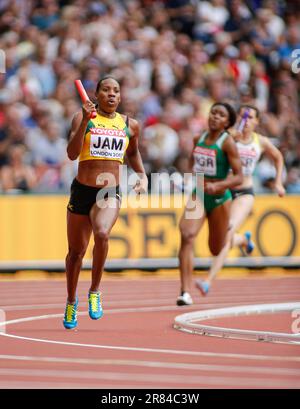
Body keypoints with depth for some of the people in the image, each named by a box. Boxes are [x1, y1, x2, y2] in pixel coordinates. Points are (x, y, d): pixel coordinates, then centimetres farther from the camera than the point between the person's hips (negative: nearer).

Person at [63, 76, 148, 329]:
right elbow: (72, 154, -15)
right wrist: (85, 122, -24)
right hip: (82, 191, 0)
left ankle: (95, 291, -11)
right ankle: (71, 301, 36)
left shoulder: (130, 125, 8)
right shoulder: (83, 118, -2)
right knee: (76, 250, 10)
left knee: (102, 234, -30)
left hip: (111, 193, 0)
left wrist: (143, 176, 14)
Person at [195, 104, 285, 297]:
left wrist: (278, 183, 15)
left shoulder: (262, 142, 3)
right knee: (223, 238, 10)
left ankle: (208, 281, -27)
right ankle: (244, 239, 49)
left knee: (227, 235, -20)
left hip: (245, 193, -1)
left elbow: (278, 158, 22)